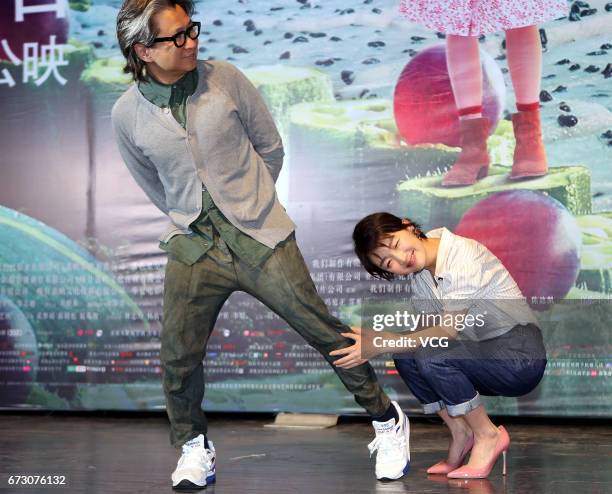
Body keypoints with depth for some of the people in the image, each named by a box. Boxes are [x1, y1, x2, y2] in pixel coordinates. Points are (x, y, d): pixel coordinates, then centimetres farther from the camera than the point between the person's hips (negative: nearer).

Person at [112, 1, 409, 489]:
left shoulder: (224, 78, -6)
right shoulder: (127, 114, -4)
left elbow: (269, 145, 8)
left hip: (262, 237, -1)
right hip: (193, 246, 1)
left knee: (327, 333, 1)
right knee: (179, 357, 0)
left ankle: (388, 420, 19)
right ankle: (194, 447, 26)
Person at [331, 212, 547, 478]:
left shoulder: (464, 254, -22)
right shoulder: (417, 270, 2)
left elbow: (449, 329, -26)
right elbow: (427, 328, -2)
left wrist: (380, 346, -30)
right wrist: (382, 338, -22)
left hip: (520, 356, -8)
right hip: (480, 354, 8)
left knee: (430, 354, -28)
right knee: (405, 354, -12)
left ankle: (488, 435, -9)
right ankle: (460, 432, 0)